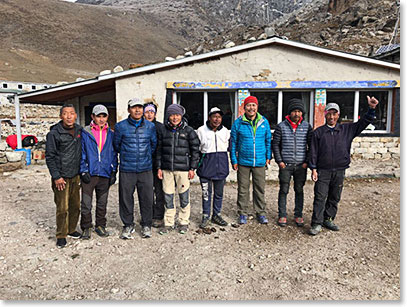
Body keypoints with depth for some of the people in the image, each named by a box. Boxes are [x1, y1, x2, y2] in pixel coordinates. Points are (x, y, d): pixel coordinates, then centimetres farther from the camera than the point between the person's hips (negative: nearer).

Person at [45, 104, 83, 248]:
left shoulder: (79, 131, 6)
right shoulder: (54, 133, -9)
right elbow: (49, 156, -8)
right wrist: (56, 176, -12)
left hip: (75, 176, 5)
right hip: (61, 177, -5)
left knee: (75, 205, 12)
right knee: (62, 208, -1)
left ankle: (71, 229, 30)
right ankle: (61, 235, 15)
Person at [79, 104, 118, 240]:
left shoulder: (111, 134, 7)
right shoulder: (85, 133, -2)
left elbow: (114, 154, 9)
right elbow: (81, 153, -2)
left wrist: (113, 172, 2)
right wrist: (84, 171, -9)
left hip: (105, 174, 3)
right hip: (89, 174, -2)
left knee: (102, 203, 14)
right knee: (86, 204, 2)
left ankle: (100, 225, 29)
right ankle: (86, 228, 18)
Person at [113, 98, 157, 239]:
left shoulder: (150, 126, 5)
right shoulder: (120, 126, -1)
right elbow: (116, 145, 12)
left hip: (146, 169, 1)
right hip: (126, 170, -1)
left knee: (147, 198, 6)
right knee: (126, 198, 6)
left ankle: (146, 225, 24)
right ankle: (128, 225, 25)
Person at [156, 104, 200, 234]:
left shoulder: (189, 131, 0)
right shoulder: (164, 131, 9)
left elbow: (195, 150, 0)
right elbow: (159, 150, 12)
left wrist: (192, 168, -4)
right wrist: (159, 167, 7)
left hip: (183, 169, -3)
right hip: (167, 169, 3)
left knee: (184, 196, 3)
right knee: (168, 197, 7)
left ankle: (184, 222, 19)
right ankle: (169, 223, 20)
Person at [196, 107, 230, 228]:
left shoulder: (225, 131, 6)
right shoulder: (201, 130, -2)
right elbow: (197, 149, 4)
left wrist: (221, 158, 11)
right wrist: (197, 163, 3)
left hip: (221, 164, 3)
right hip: (206, 163, -3)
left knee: (219, 192, 11)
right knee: (206, 192, 2)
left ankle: (216, 215, 24)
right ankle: (206, 216, 14)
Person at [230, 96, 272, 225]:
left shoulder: (264, 122, 3)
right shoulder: (238, 123, -3)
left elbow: (268, 140, 11)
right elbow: (233, 143, 1)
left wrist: (268, 157, 7)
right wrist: (234, 160, -2)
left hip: (260, 162, 1)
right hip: (243, 162, -1)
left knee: (260, 188, 10)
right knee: (243, 189, 7)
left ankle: (261, 213, 25)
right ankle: (243, 213, 21)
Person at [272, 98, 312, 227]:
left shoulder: (307, 127, 3)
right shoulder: (281, 126, -1)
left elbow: (312, 146, 7)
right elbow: (275, 144, 2)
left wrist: (307, 161, -1)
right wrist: (279, 161, -4)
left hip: (301, 165, 2)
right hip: (285, 165, -1)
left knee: (299, 190, 10)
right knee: (283, 190, 4)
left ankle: (298, 215, 23)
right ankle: (282, 215, 16)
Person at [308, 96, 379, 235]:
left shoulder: (347, 130, 10)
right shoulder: (318, 132, 2)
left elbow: (363, 123, 11)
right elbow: (313, 152, 0)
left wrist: (371, 109, -4)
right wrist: (314, 169, -5)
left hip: (339, 172, 3)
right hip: (323, 171, -3)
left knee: (334, 198, 12)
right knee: (320, 198, -4)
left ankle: (328, 220, 26)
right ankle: (317, 224, 2)